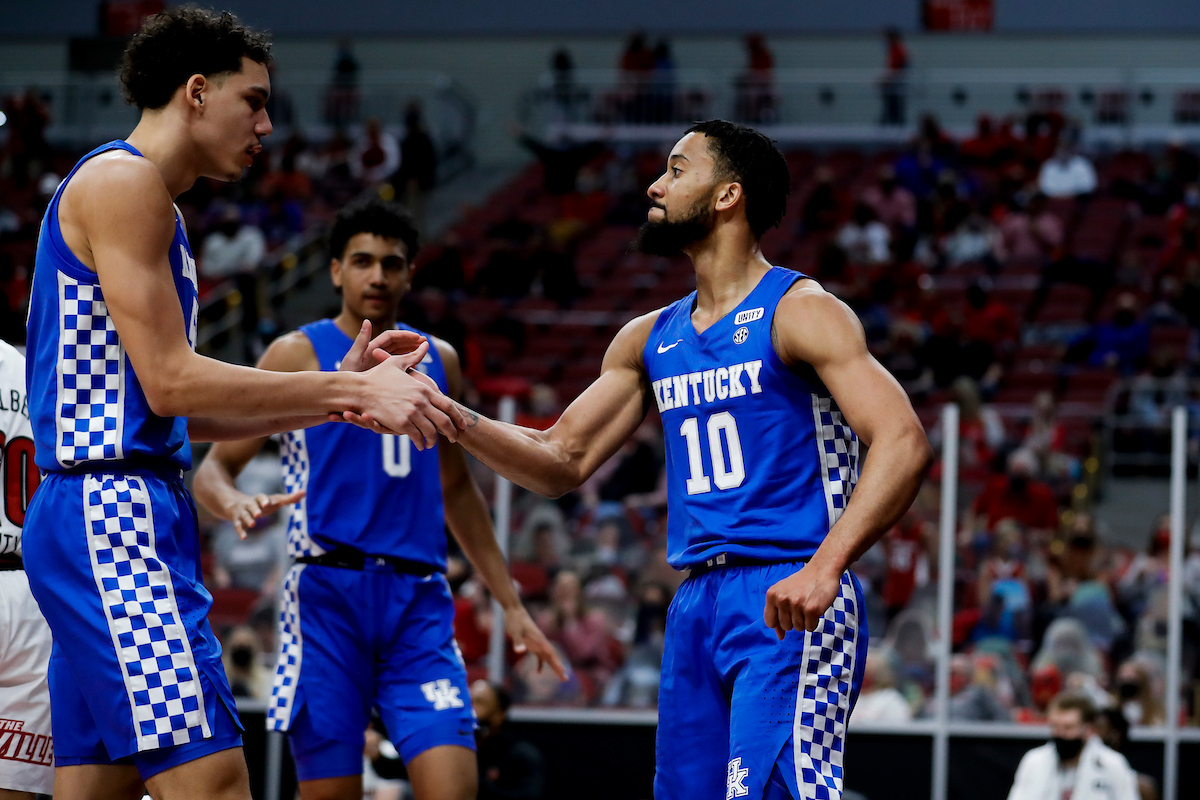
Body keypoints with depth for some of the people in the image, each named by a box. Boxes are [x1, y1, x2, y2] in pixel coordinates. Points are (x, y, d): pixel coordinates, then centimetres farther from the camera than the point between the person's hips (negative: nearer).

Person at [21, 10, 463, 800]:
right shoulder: (122, 179, -7)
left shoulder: (149, 201, 23)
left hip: (115, 515, 11)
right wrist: (352, 393, -12)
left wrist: (339, 388, 14)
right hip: (114, 507, -11)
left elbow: (185, 414, 22)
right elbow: (171, 383, -16)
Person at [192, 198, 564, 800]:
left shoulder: (438, 362, 16)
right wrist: (236, 505, -25)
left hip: (419, 600, 3)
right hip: (329, 594, -3)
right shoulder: (300, 355, 2)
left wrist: (510, 603, 23)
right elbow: (214, 469, 0)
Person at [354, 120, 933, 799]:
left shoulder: (799, 312, -6)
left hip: (789, 606, -8)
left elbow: (903, 444, -17)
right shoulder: (649, 340, 17)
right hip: (697, 606, 8)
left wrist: (824, 568, -30)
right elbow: (563, 461, 19)